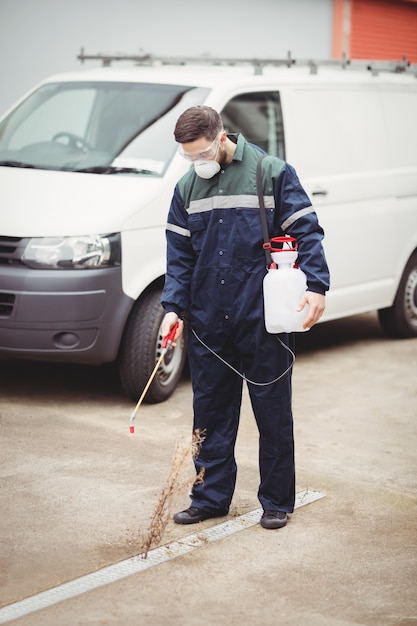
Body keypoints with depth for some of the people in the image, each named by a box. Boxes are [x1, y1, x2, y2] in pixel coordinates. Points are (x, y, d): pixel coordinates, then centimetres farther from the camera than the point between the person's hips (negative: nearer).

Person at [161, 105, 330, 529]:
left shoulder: (272, 173, -5)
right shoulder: (187, 188, 9)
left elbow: (306, 231, -6)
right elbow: (179, 254, 11)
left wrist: (316, 286, -18)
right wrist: (174, 307, 1)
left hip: (263, 318, -4)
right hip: (208, 321, 4)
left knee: (272, 411, 5)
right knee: (211, 412, 10)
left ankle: (277, 501, 17)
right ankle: (211, 497, 22)